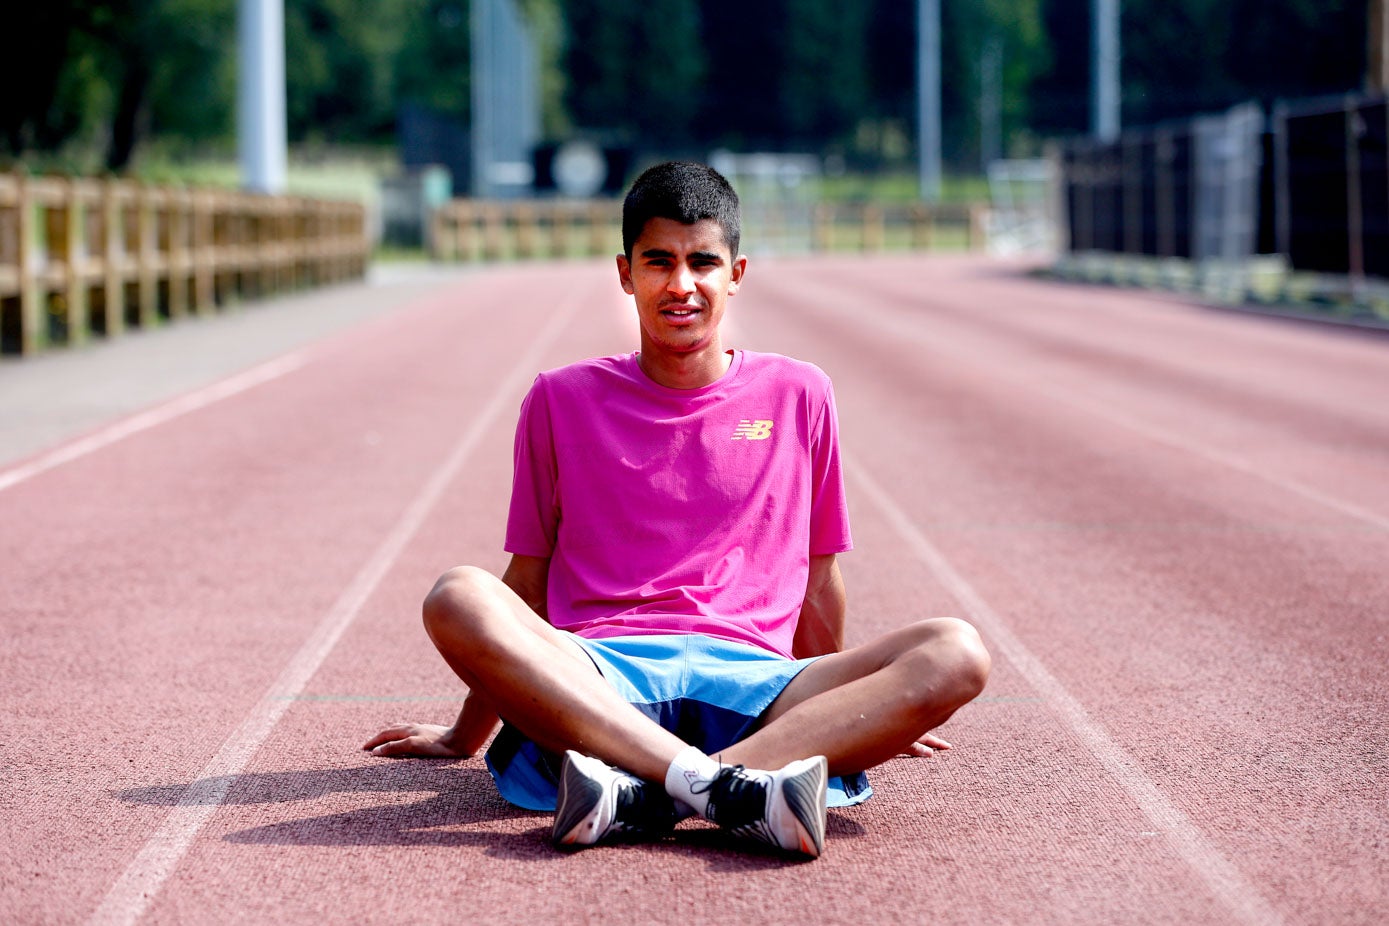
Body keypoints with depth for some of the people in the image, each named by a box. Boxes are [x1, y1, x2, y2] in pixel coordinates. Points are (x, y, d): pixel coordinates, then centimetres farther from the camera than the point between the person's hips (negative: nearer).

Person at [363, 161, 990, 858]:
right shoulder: (562, 401, 14)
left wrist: (853, 710, 29)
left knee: (956, 654, -28)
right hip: (594, 681, -1)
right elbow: (529, 579, 21)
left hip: (752, 682, 1)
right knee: (458, 599, -33)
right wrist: (467, 736, 26)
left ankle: (637, 800, -42)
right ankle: (731, 788, -46)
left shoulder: (798, 396, 14)